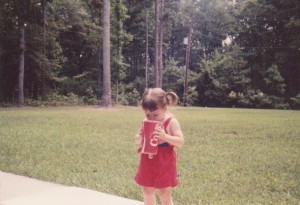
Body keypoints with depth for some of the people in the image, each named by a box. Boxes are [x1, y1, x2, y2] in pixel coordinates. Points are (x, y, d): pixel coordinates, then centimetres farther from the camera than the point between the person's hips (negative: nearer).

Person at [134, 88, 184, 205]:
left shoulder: (171, 122, -15)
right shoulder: (146, 121, -1)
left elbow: (180, 142, -18)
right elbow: (138, 141, 7)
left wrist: (165, 136, -32)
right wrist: (140, 137, -17)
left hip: (164, 164, -5)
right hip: (148, 163, 5)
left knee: (165, 195, 3)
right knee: (147, 192, 16)